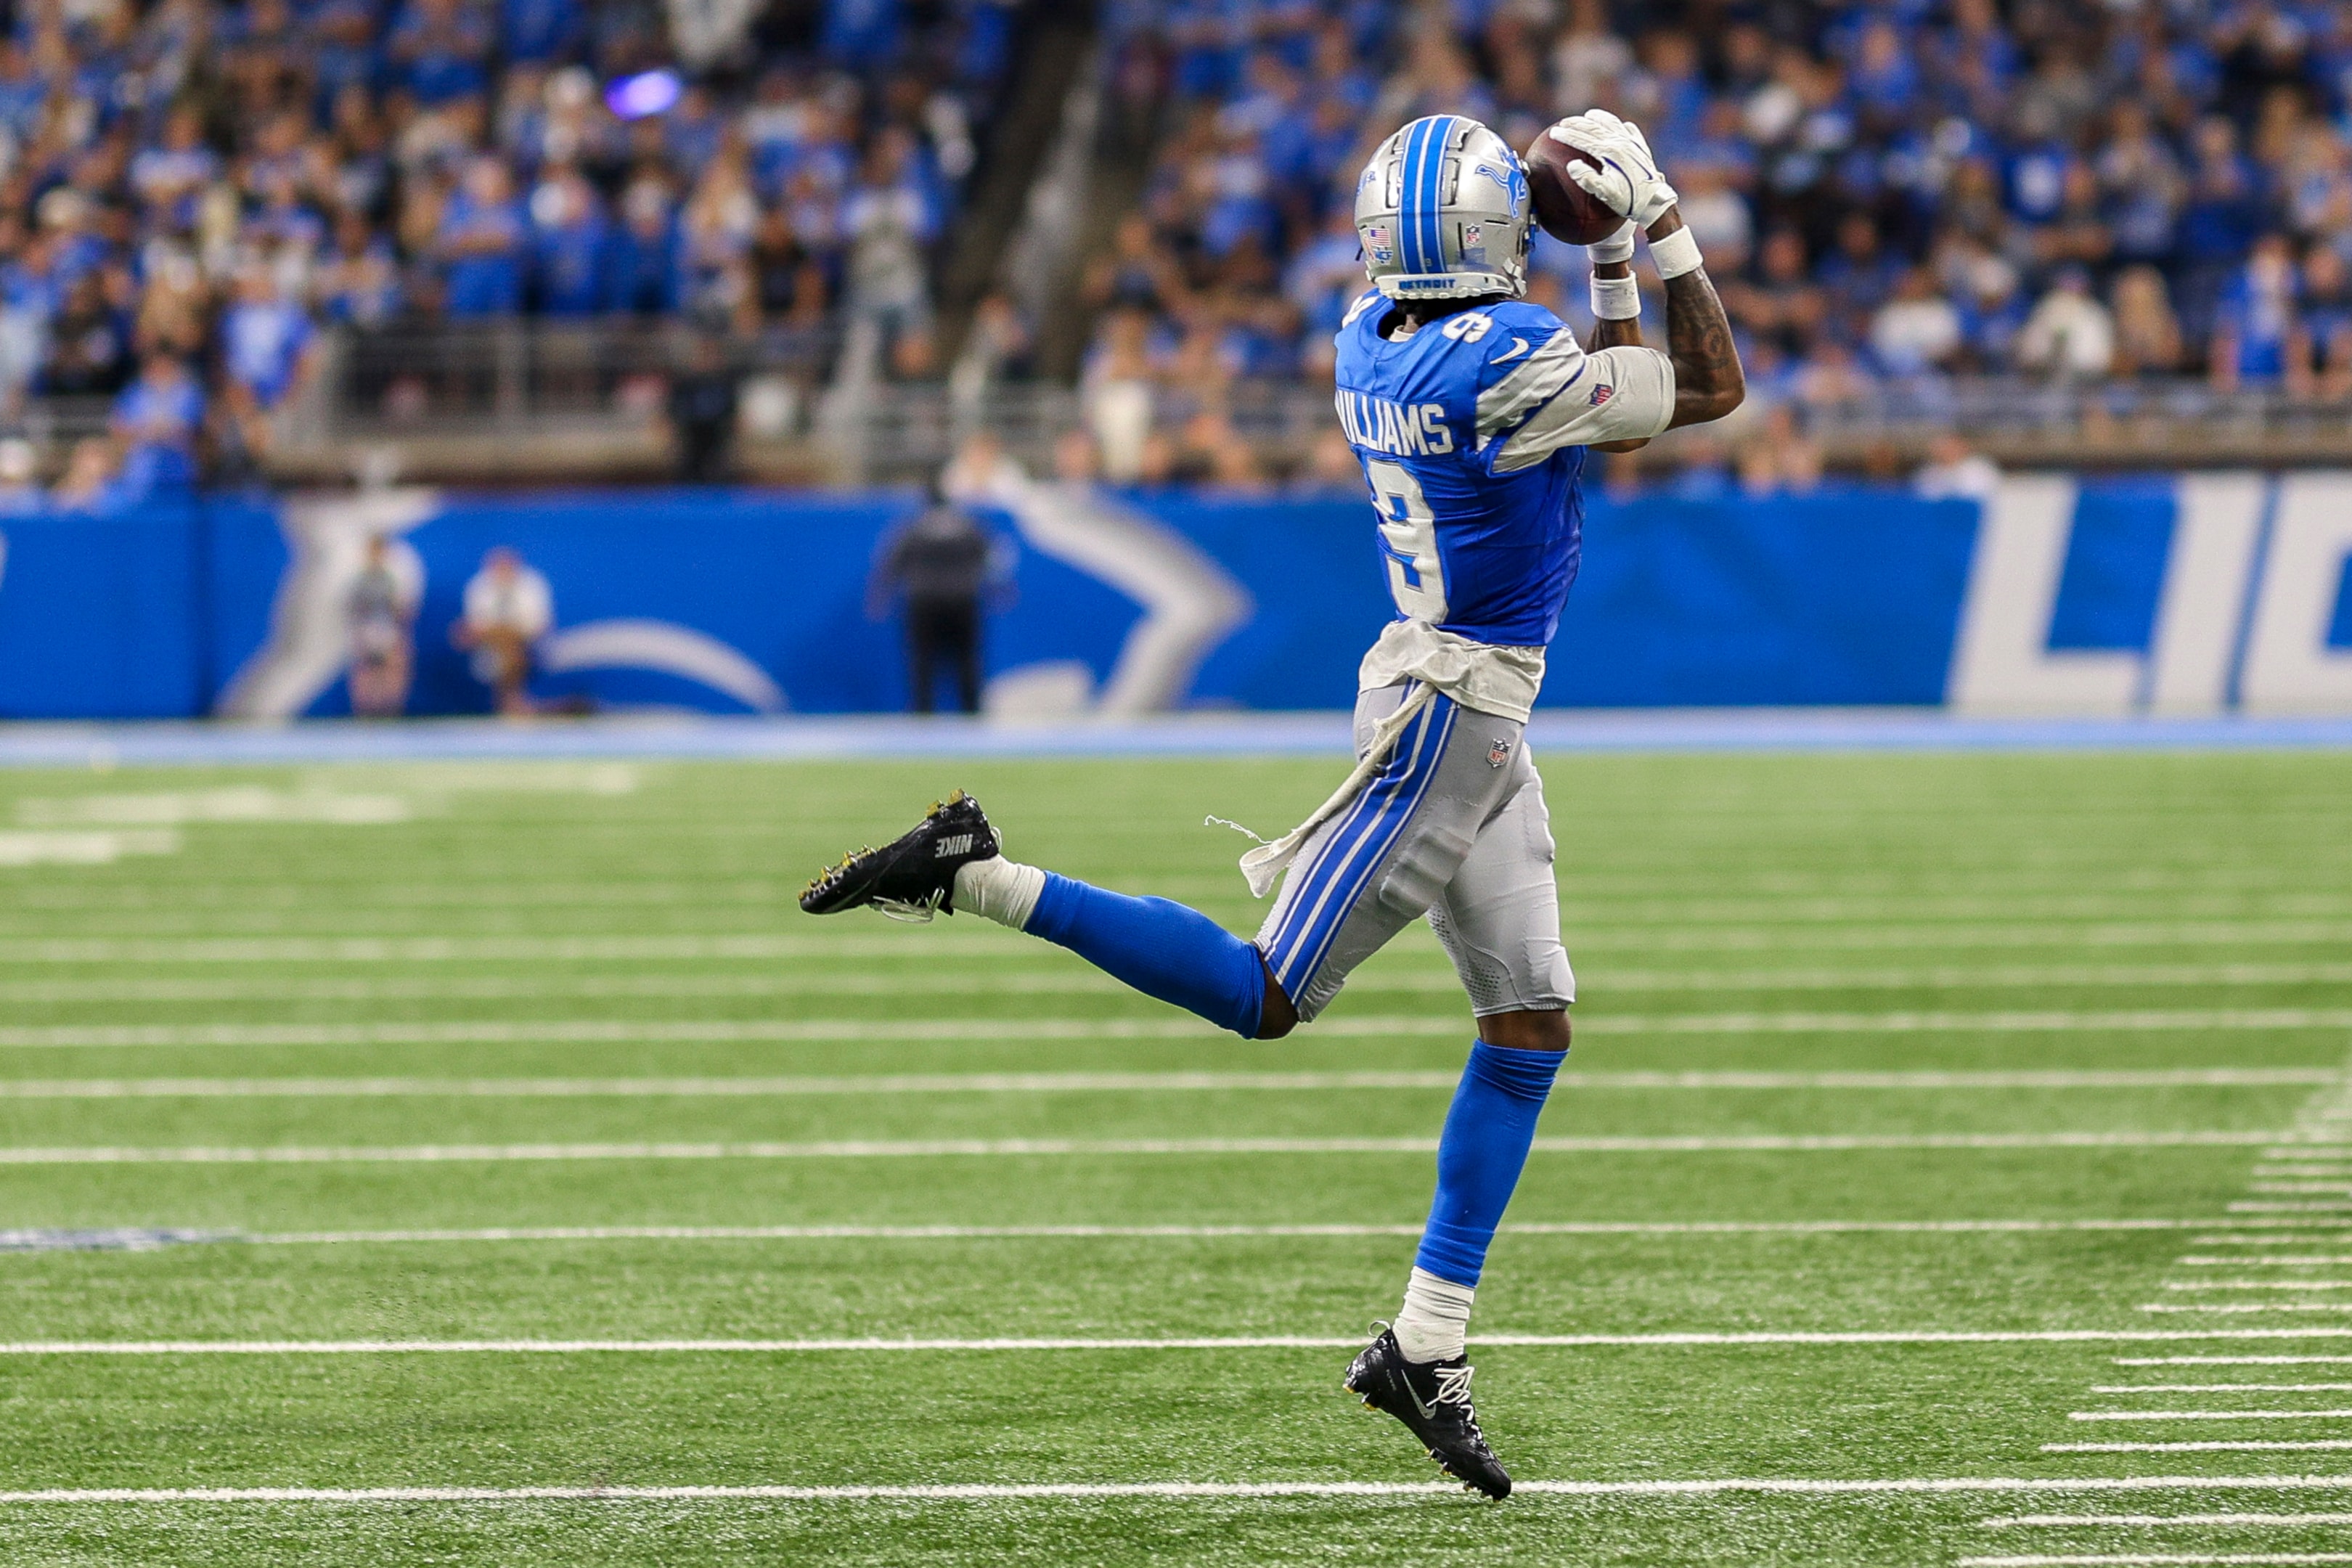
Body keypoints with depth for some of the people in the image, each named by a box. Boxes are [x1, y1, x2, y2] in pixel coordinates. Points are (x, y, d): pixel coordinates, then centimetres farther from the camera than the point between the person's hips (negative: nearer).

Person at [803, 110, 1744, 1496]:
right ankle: (975, 877, -5)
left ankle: (1426, 1345, 11)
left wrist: (1613, 264, 14)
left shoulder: (1379, 344, 6)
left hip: (1477, 723, 9)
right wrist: (1662, 226, -3)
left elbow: (1609, 407, 21)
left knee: (1532, 1028, 10)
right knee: (1267, 1000, -6)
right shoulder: (1503, 361, -21)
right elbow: (1711, 392, -8)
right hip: (1449, 717, -9)